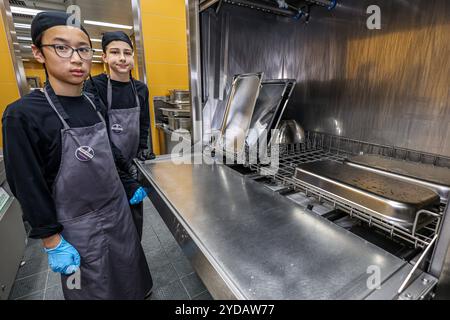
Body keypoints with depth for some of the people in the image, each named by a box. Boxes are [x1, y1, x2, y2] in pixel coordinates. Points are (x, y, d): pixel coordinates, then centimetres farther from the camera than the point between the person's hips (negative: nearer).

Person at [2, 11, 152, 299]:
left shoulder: (94, 104, -1)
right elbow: (29, 188, -15)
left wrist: (130, 185, 13)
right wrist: (53, 243, -12)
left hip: (119, 210, 5)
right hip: (80, 227, -4)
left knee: (129, 274, 25)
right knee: (95, 289, 18)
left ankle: (139, 292, 53)